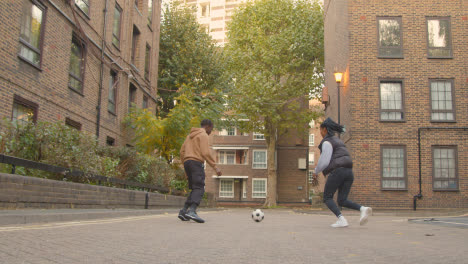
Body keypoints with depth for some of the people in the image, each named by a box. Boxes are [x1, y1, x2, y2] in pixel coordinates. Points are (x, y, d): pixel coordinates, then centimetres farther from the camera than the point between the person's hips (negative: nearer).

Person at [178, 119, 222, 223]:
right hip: (196, 162, -8)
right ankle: (192, 211, -31)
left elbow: (182, 151, 22)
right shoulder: (203, 135, -1)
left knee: (194, 189, 11)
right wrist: (215, 167, -11)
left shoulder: (190, 135, 25)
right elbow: (205, 153, -13)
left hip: (187, 163, 8)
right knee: (199, 188, -14)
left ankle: (184, 210, 0)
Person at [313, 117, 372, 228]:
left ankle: (341, 219, -17)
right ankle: (363, 209, -17)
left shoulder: (327, 142, -3)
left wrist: (316, 171, 8)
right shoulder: (338, 141, 26)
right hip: (349, 172, 8)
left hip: (337, 172, -8)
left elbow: (324, 161, -11)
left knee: (327, 198, 4)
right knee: (342, 202, 9)